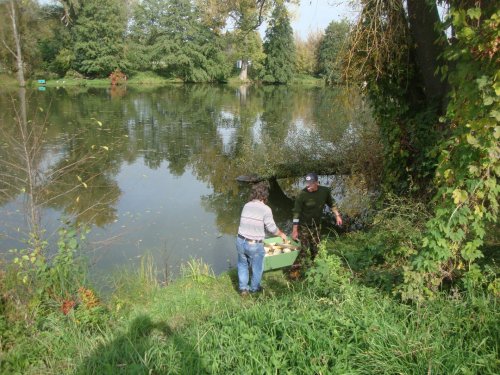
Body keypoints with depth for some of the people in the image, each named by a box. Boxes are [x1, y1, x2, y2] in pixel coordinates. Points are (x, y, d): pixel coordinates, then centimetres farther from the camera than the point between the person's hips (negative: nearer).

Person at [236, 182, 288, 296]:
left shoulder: (246, 206, 2)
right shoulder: (266, 209, -13)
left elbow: (246, 222, 8)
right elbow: (272, 228, -8)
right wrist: (281, 234, 12)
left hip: (241, 241, 5)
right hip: (254, 245, -4)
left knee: (243, 264, 25)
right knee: (257, 268, 19)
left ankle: (243, 288, 29)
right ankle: (254, 289, 36)